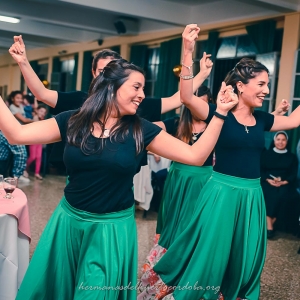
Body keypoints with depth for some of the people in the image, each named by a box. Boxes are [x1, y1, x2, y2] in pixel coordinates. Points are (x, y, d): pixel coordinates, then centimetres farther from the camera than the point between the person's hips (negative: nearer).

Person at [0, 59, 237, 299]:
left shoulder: (140, 130, -7)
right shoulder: (73, 121, -5)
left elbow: (195, 156, -10)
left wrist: (220, 112, -15)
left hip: (112, 228, -2)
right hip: (69, 220, 2)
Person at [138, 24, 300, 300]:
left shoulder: (261, 120, 7)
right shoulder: (219, 113, -10)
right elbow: (187, 97, -25)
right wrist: (188, 52, -34)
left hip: (251, 196, 6)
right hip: (221, 193, -5)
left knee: (244, 260, 17)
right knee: (207, 250, 5)